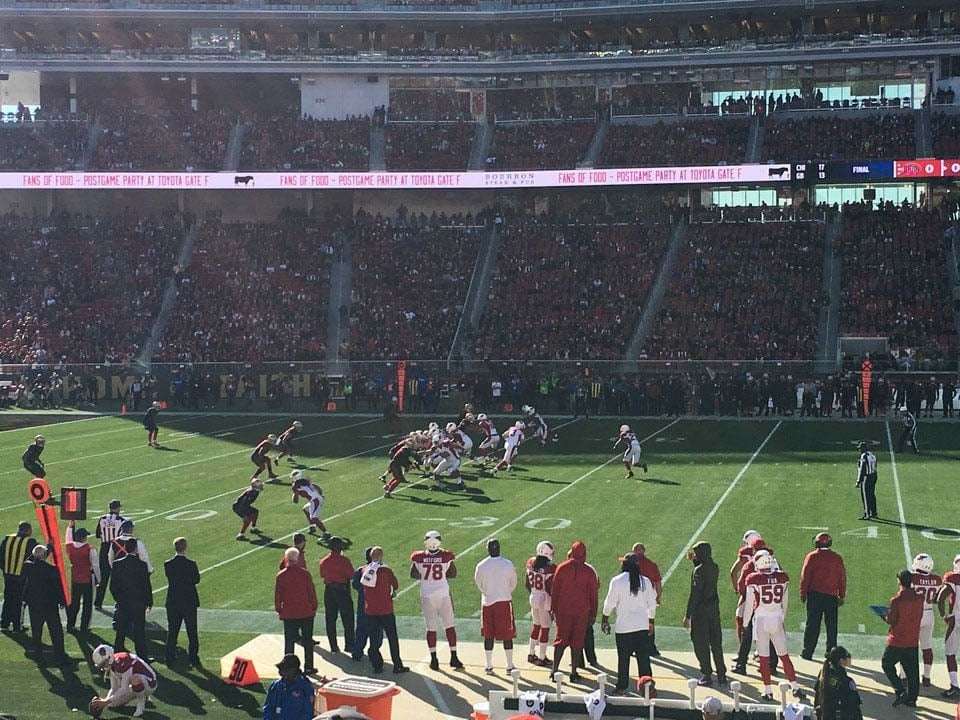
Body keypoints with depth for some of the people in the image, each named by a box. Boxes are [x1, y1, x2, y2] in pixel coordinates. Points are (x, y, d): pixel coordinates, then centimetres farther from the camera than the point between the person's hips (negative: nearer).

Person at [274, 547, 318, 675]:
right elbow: (312, 592, -4)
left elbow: (277, 595, -2)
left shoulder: (281, 575, -6)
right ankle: (308, 667, 13)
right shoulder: (305, 573, -8)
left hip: (288, 614, 1)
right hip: (306, 613, 0)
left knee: (289, 642, 8)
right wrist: (314, 607, 7)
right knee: (307, 641, 10)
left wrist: (279, 610, 10)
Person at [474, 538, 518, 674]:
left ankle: (488, 666, 14)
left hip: (487, 602, 1)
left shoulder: (481, 566, -7)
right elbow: (513, 584, 5)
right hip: (505, 601, -1)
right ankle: (510, 666, 9)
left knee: (488, 635, 9)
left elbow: (479, 584, 6)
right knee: (507, 635, 6)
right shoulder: (508, 565, -8)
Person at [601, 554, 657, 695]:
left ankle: (622, 687, 13)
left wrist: (605, 620, 9)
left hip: (623, 626, -2)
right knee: (644, 658, 7)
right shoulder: (646, 581, 2)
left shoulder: (617, 581, -8)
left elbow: (610, 603, -4)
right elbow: (652, 605, 9)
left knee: (623, 659, 7)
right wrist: (650, 621, 22)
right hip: (642, 625, 2)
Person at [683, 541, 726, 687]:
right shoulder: (715, 568, 5)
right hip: (714, 610, 7)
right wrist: (695, 561, 22)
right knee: (716, 643, 14)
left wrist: (688, 616, -16)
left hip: (700, 611, -7)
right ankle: (722, 675, 17)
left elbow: (694, 594, -19)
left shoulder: (699, 570, -17)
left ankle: (707, 676, 5)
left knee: (701, 644, 2)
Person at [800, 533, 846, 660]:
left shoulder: (812, 556, -1)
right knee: (831, 626, 8)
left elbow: (805, 576, -4)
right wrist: (842, 596, 15)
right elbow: (842, 578, 9)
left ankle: (807, 653, 0)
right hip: (832, 596, 2)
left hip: (815, 594, -2)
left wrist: (803, 593, 3)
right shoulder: (837, 558, 7)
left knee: (812, 624, 1)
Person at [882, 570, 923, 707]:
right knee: (912, 670, 11)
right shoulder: (919, 599, -1)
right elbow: (920, 617, 9)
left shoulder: (896, 600, -18)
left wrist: (884, 617, 5)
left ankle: (900, 691, -3)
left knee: (887, 664, 10)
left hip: (897, 641, -5)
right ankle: (911, 698, 15)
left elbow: (891, 620, -15)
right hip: (914, 641, 5)